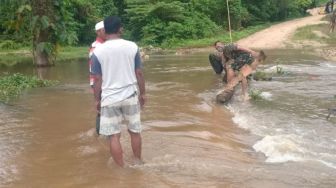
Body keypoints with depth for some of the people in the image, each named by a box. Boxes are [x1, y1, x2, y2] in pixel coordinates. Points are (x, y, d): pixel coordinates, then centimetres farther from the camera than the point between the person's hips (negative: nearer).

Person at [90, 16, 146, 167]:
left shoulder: (98, 51, -6)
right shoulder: (132, 47, -3)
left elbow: (98, 80, -3)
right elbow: (139, 73, 1)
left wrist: (97, 100, 8)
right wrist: (142, 93, 12)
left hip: (109, 99, -2)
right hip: (130, 95, 2)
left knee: (114, 136, 6)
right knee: (135, 131, 17)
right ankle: (138, 162, 31)